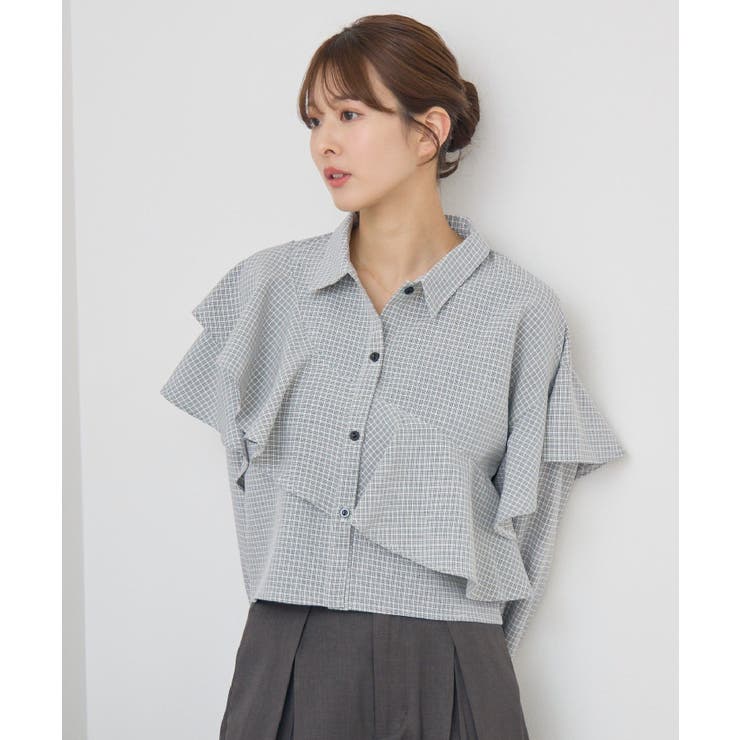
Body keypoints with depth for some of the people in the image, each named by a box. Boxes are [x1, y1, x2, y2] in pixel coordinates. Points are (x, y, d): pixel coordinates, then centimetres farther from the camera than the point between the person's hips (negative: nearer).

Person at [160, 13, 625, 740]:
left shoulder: (520, 311, -3)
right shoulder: (267, 285, 4)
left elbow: (528, 523, 3)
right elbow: (250, 471, 11)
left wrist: (450, 658, 4)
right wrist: (287, 616, 7)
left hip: (445, 673, -2)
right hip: (283, 665, 2)